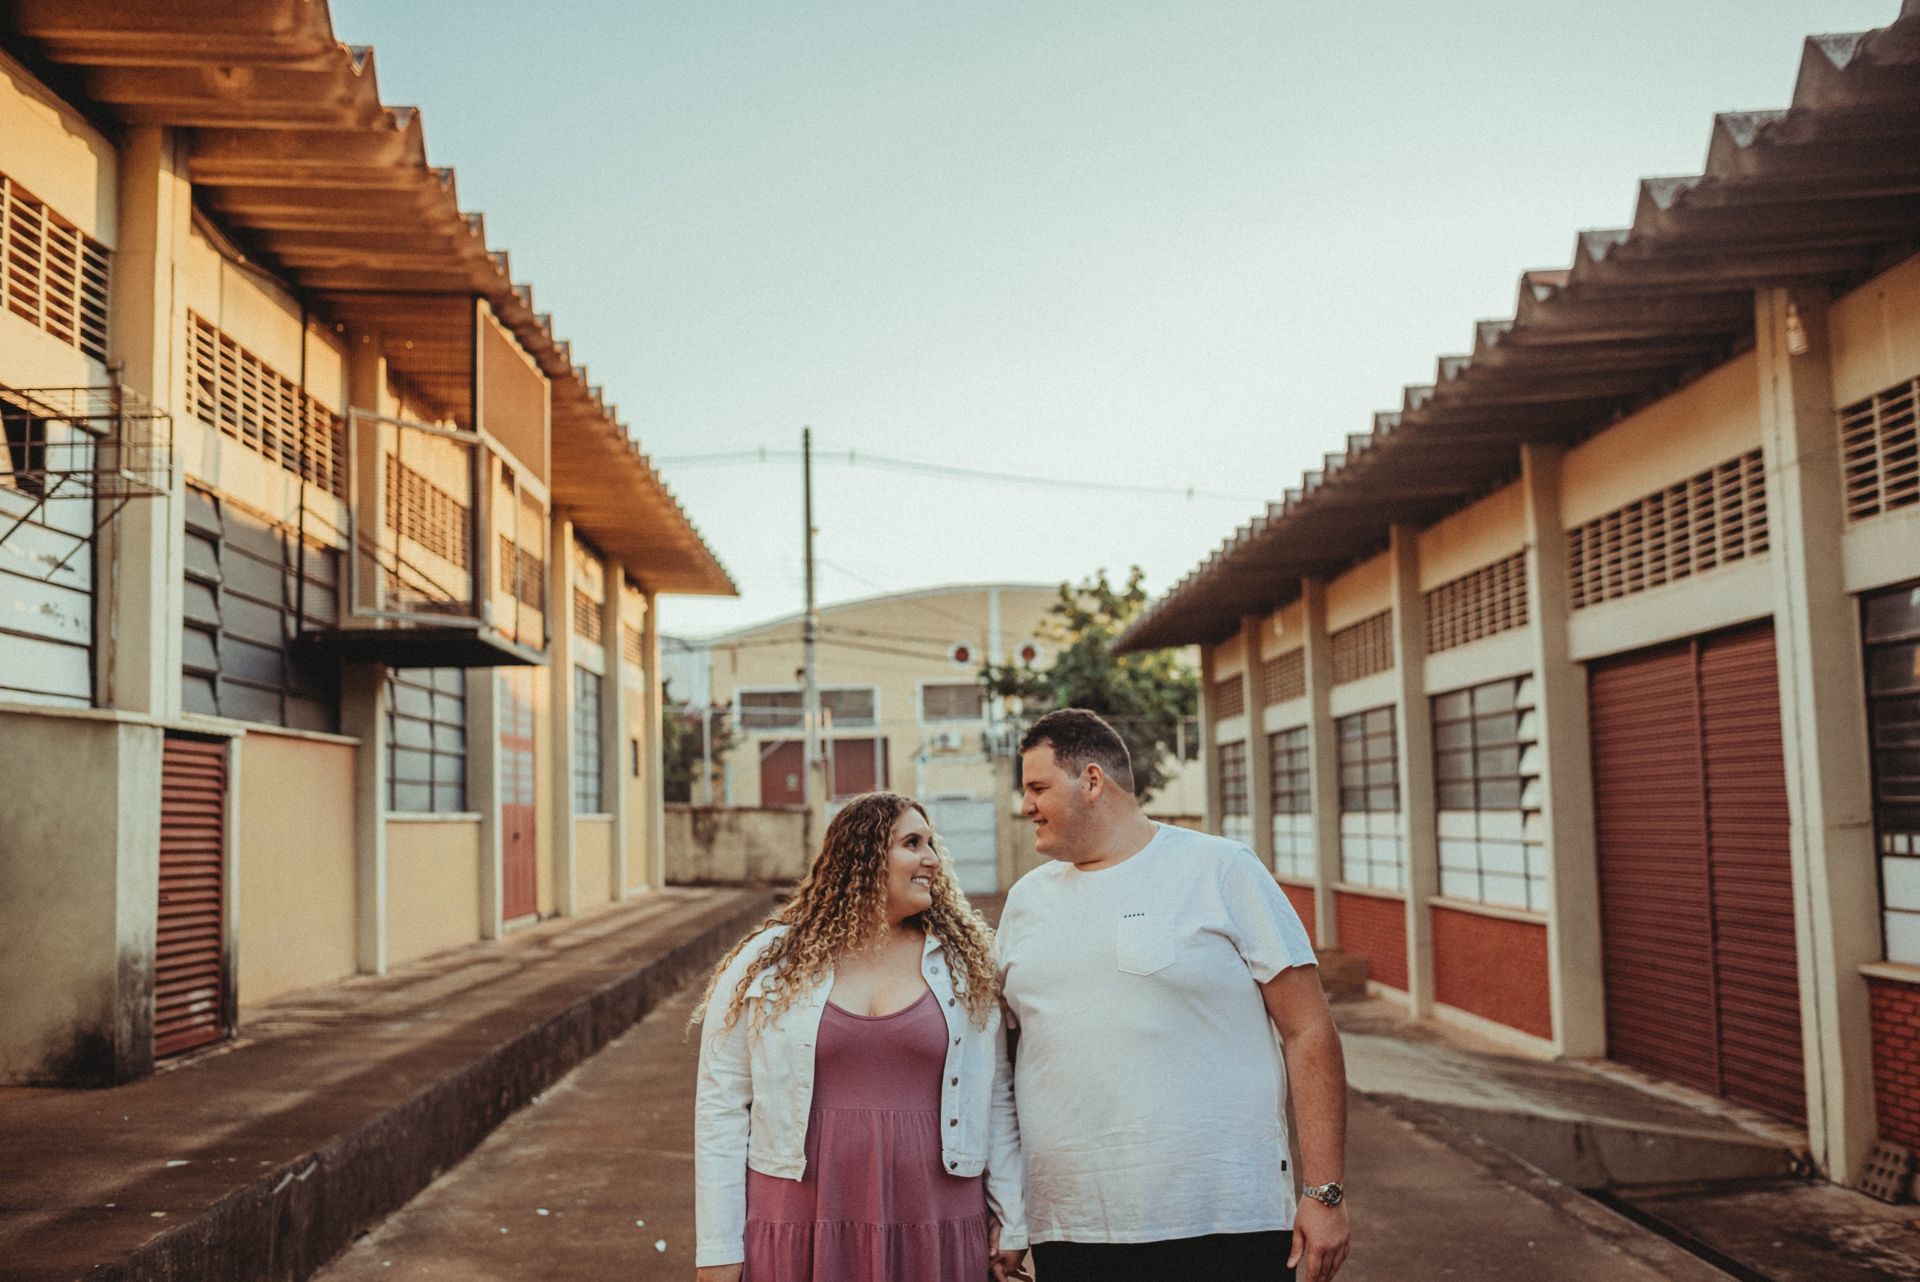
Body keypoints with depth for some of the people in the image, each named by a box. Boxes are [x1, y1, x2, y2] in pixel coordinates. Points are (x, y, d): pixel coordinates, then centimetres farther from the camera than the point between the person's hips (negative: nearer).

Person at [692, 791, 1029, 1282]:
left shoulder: (964, 966, 5)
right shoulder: (765, 967, -1)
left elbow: (996, 1100, 8)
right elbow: (721, 1108, -1)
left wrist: (1010, 1223, 5)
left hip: (932, 1237, 2)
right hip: (799, 1234, -1)